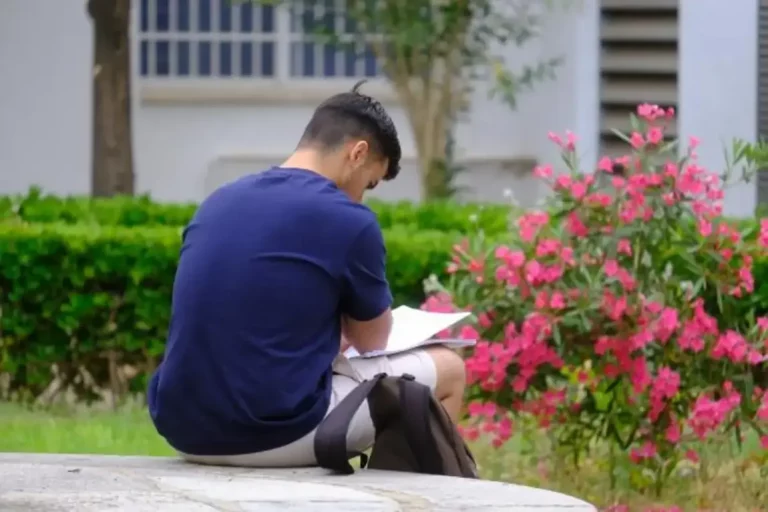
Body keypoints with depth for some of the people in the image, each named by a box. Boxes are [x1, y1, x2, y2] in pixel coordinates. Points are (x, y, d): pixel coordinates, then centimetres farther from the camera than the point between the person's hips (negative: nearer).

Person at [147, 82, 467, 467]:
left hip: (184, 433, 7)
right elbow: (371, 340, 9)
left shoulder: (217, 203, 11)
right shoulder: (347, 220, -7)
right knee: (448, 371, 14)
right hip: (277, 435, -7)